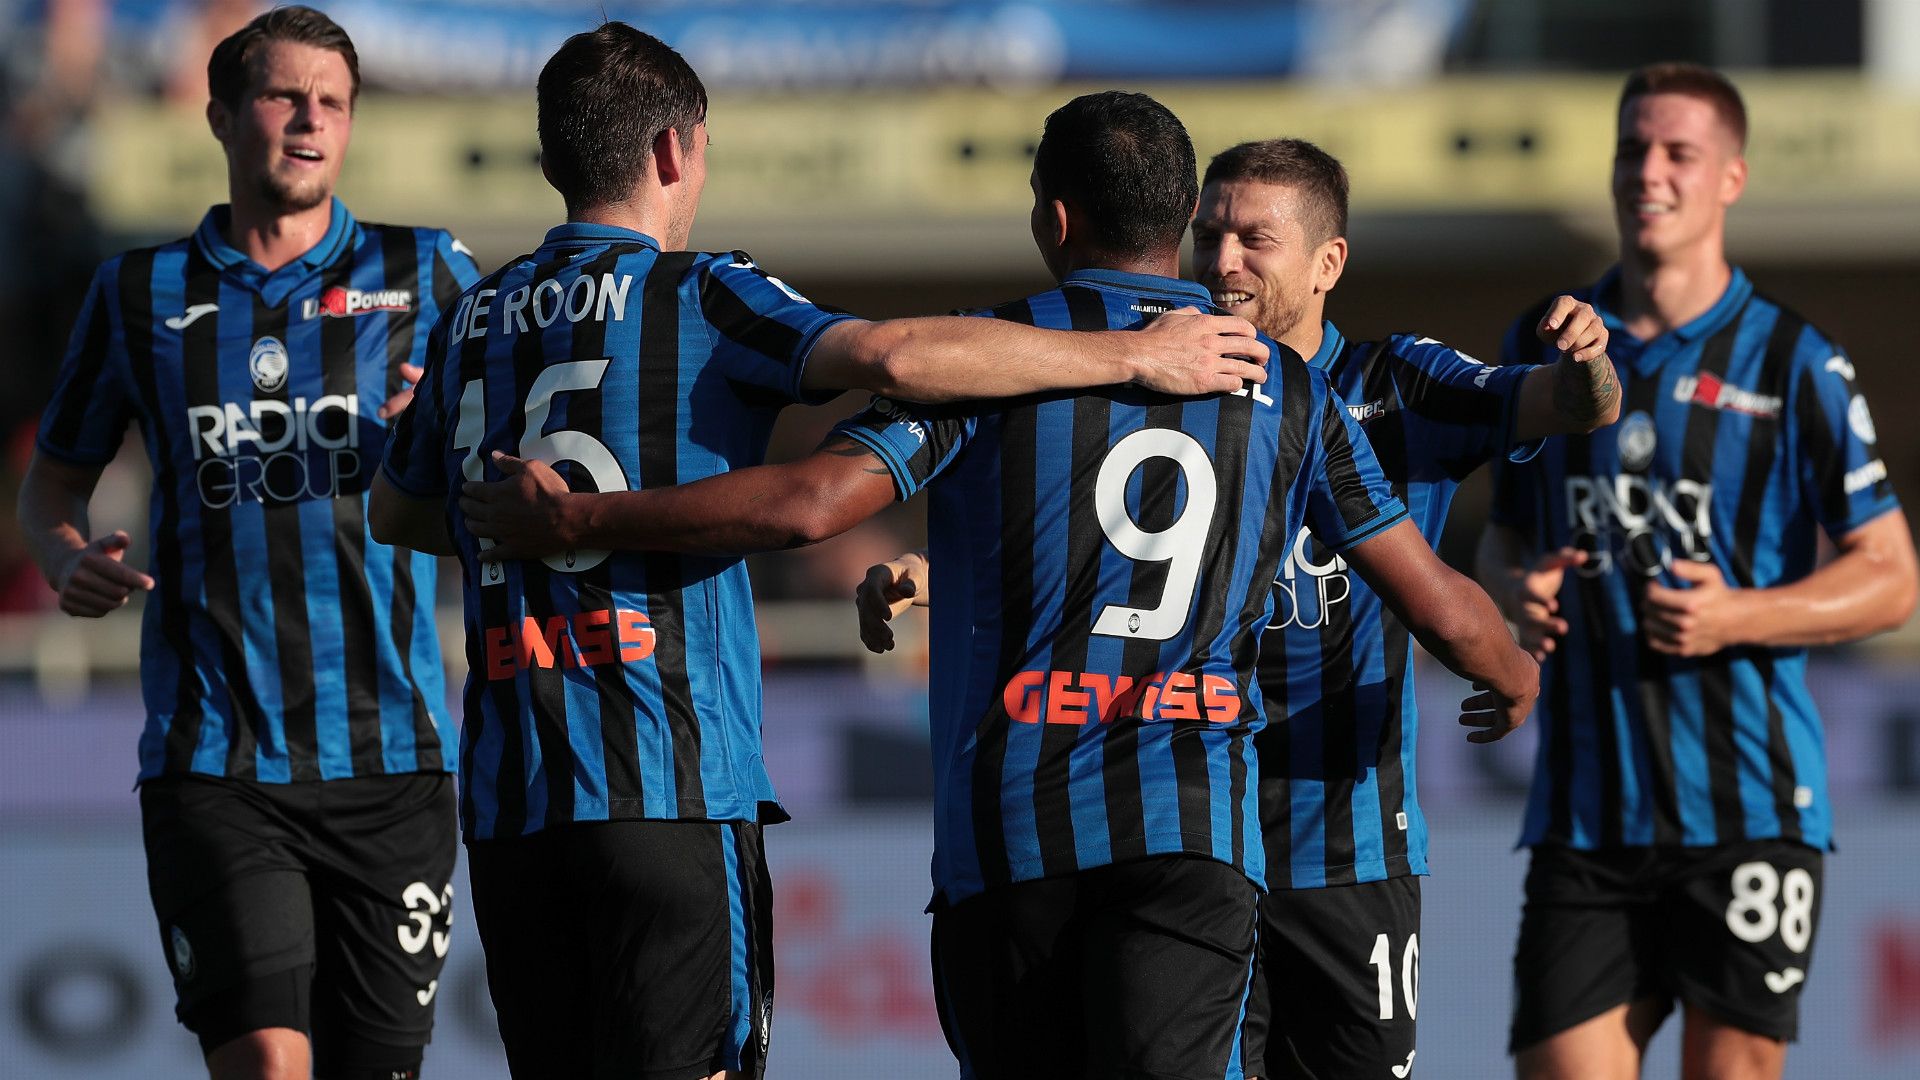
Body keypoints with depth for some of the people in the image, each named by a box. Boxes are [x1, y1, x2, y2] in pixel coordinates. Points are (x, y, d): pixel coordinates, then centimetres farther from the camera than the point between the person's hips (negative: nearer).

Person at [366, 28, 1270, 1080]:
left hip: (505, 797, 6)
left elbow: (396, 511, 30)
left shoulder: (474, 321, 15)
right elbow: (889, 357, -21)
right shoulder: (696, 297, -4)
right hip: (665, 785, -6)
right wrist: (1133, 354, -15)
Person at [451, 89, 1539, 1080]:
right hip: (1196, 833, 0)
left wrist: (574, 517, -2)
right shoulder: (1289, 391, 10)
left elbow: (808, 504, -11)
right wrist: (1514, 679, 39)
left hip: (1009, 824, 0)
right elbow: (1440, 603, 16)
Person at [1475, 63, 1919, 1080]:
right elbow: (1502, 538, 22)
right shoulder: (1542, 345, 10)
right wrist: (1514, 592, -2)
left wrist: (1736, 617, -15)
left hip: (1747, 802, -3)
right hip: (1585, 810, 3)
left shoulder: (1794, 364, -2)